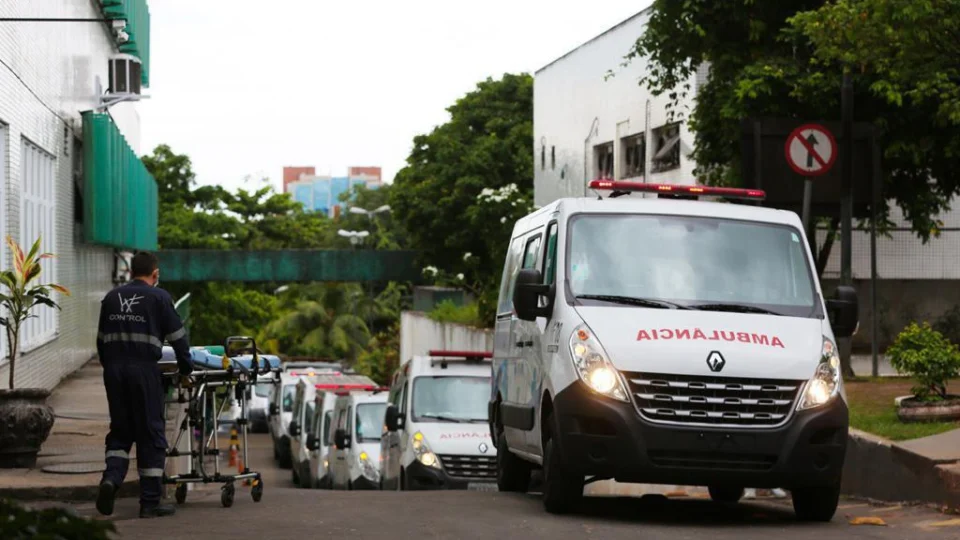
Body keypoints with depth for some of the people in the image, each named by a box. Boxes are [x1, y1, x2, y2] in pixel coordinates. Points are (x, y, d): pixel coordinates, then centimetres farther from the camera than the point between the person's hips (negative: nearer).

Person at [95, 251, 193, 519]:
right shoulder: (159, 297, 1)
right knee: (151, 435, 2)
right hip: (144, 370, -4)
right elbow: (177, 336, 2)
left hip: (113, 369, 4)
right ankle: (150, 501, 3)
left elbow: (102, 339, 18)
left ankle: (111, 477, -10)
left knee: (120, 430, 15)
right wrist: (186, 367, 15)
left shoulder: (111, 297, 14)